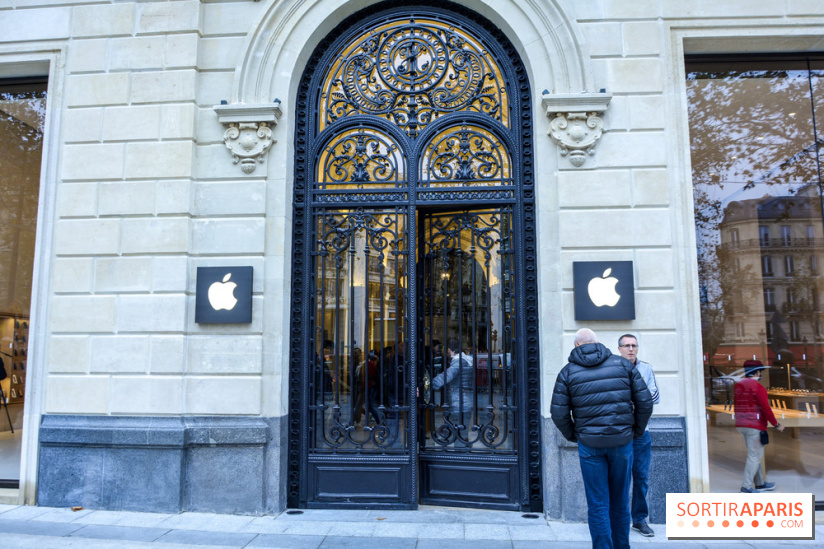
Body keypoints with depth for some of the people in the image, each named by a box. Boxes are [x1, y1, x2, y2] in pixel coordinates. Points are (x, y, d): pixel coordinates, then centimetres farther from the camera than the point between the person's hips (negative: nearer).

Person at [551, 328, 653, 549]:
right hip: (622, 440, 2)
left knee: (597, 504, 6)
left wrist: (572, 436, 12)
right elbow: (645, 401, 2)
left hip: (590, 444, -2)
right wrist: (636, 431, 14)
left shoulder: (568, 371, 0)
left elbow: (558, 413, -4)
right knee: (620, 501, 18)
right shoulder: (623, 364, 4)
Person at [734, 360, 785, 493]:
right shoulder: (758, 387, -14)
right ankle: (747, 486, -4)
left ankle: (760, 483, 27)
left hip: (741, 425, 8)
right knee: (755, 456, -3)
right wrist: (776, 424, -4)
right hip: (755, 426, -8)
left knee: (755, 455, 18)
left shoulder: (738, 386, 10)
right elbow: (766, 409, -16)